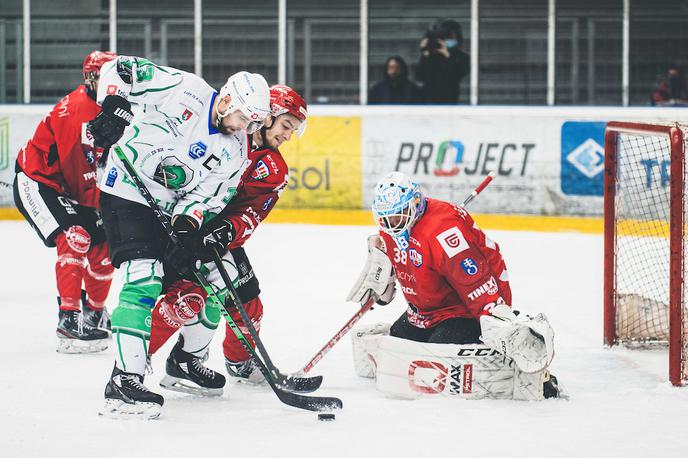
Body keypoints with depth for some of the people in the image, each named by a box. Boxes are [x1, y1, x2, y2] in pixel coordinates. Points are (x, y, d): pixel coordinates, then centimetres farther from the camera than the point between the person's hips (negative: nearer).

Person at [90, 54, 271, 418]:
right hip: (127, 194, -7)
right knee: (145, 279, -23)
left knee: (214, 275, 9)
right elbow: (119, 68, -12)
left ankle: (187, 359, 30)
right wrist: (113, 105, -28)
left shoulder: (235, 150, -1)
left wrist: (187, 228, -24)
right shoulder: (183, 89, -15)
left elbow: (207, 196, -6)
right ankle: (124, 382, -28)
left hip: (174, 208, 7)